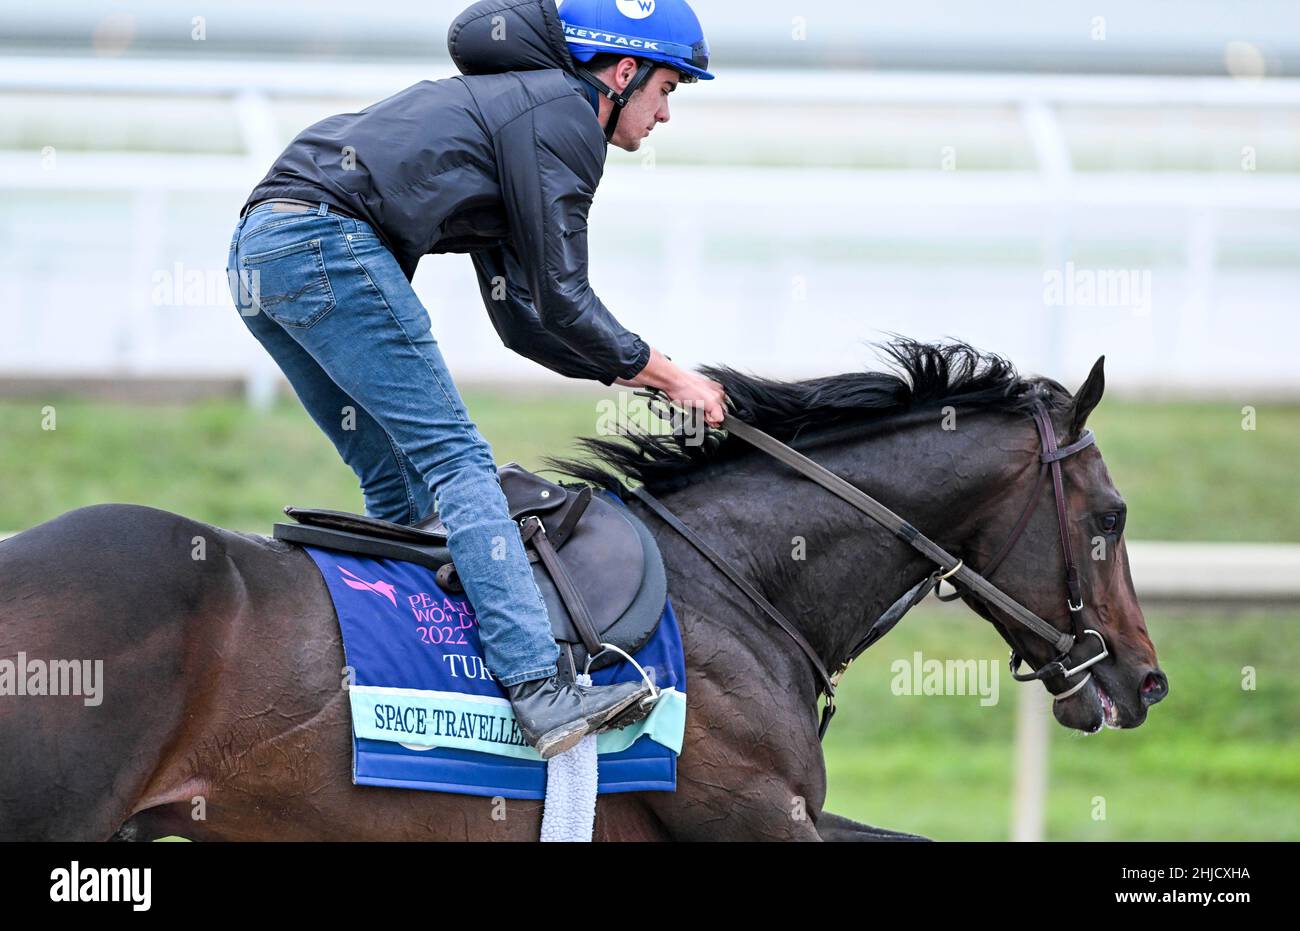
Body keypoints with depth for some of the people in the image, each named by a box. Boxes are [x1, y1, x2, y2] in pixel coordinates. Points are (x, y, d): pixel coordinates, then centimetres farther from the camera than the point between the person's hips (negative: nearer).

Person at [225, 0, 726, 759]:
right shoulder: (562, 115, 0)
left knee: (398, 483, 15)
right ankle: (540, 687, -21)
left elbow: (523, 316, 30)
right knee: (456, 460, -12)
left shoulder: (515, 101, 30)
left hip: (259, 254, 10)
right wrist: (669, 376, 8)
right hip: (329, 244, -10)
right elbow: (564, 304, -3)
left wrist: (643, 376, 26)